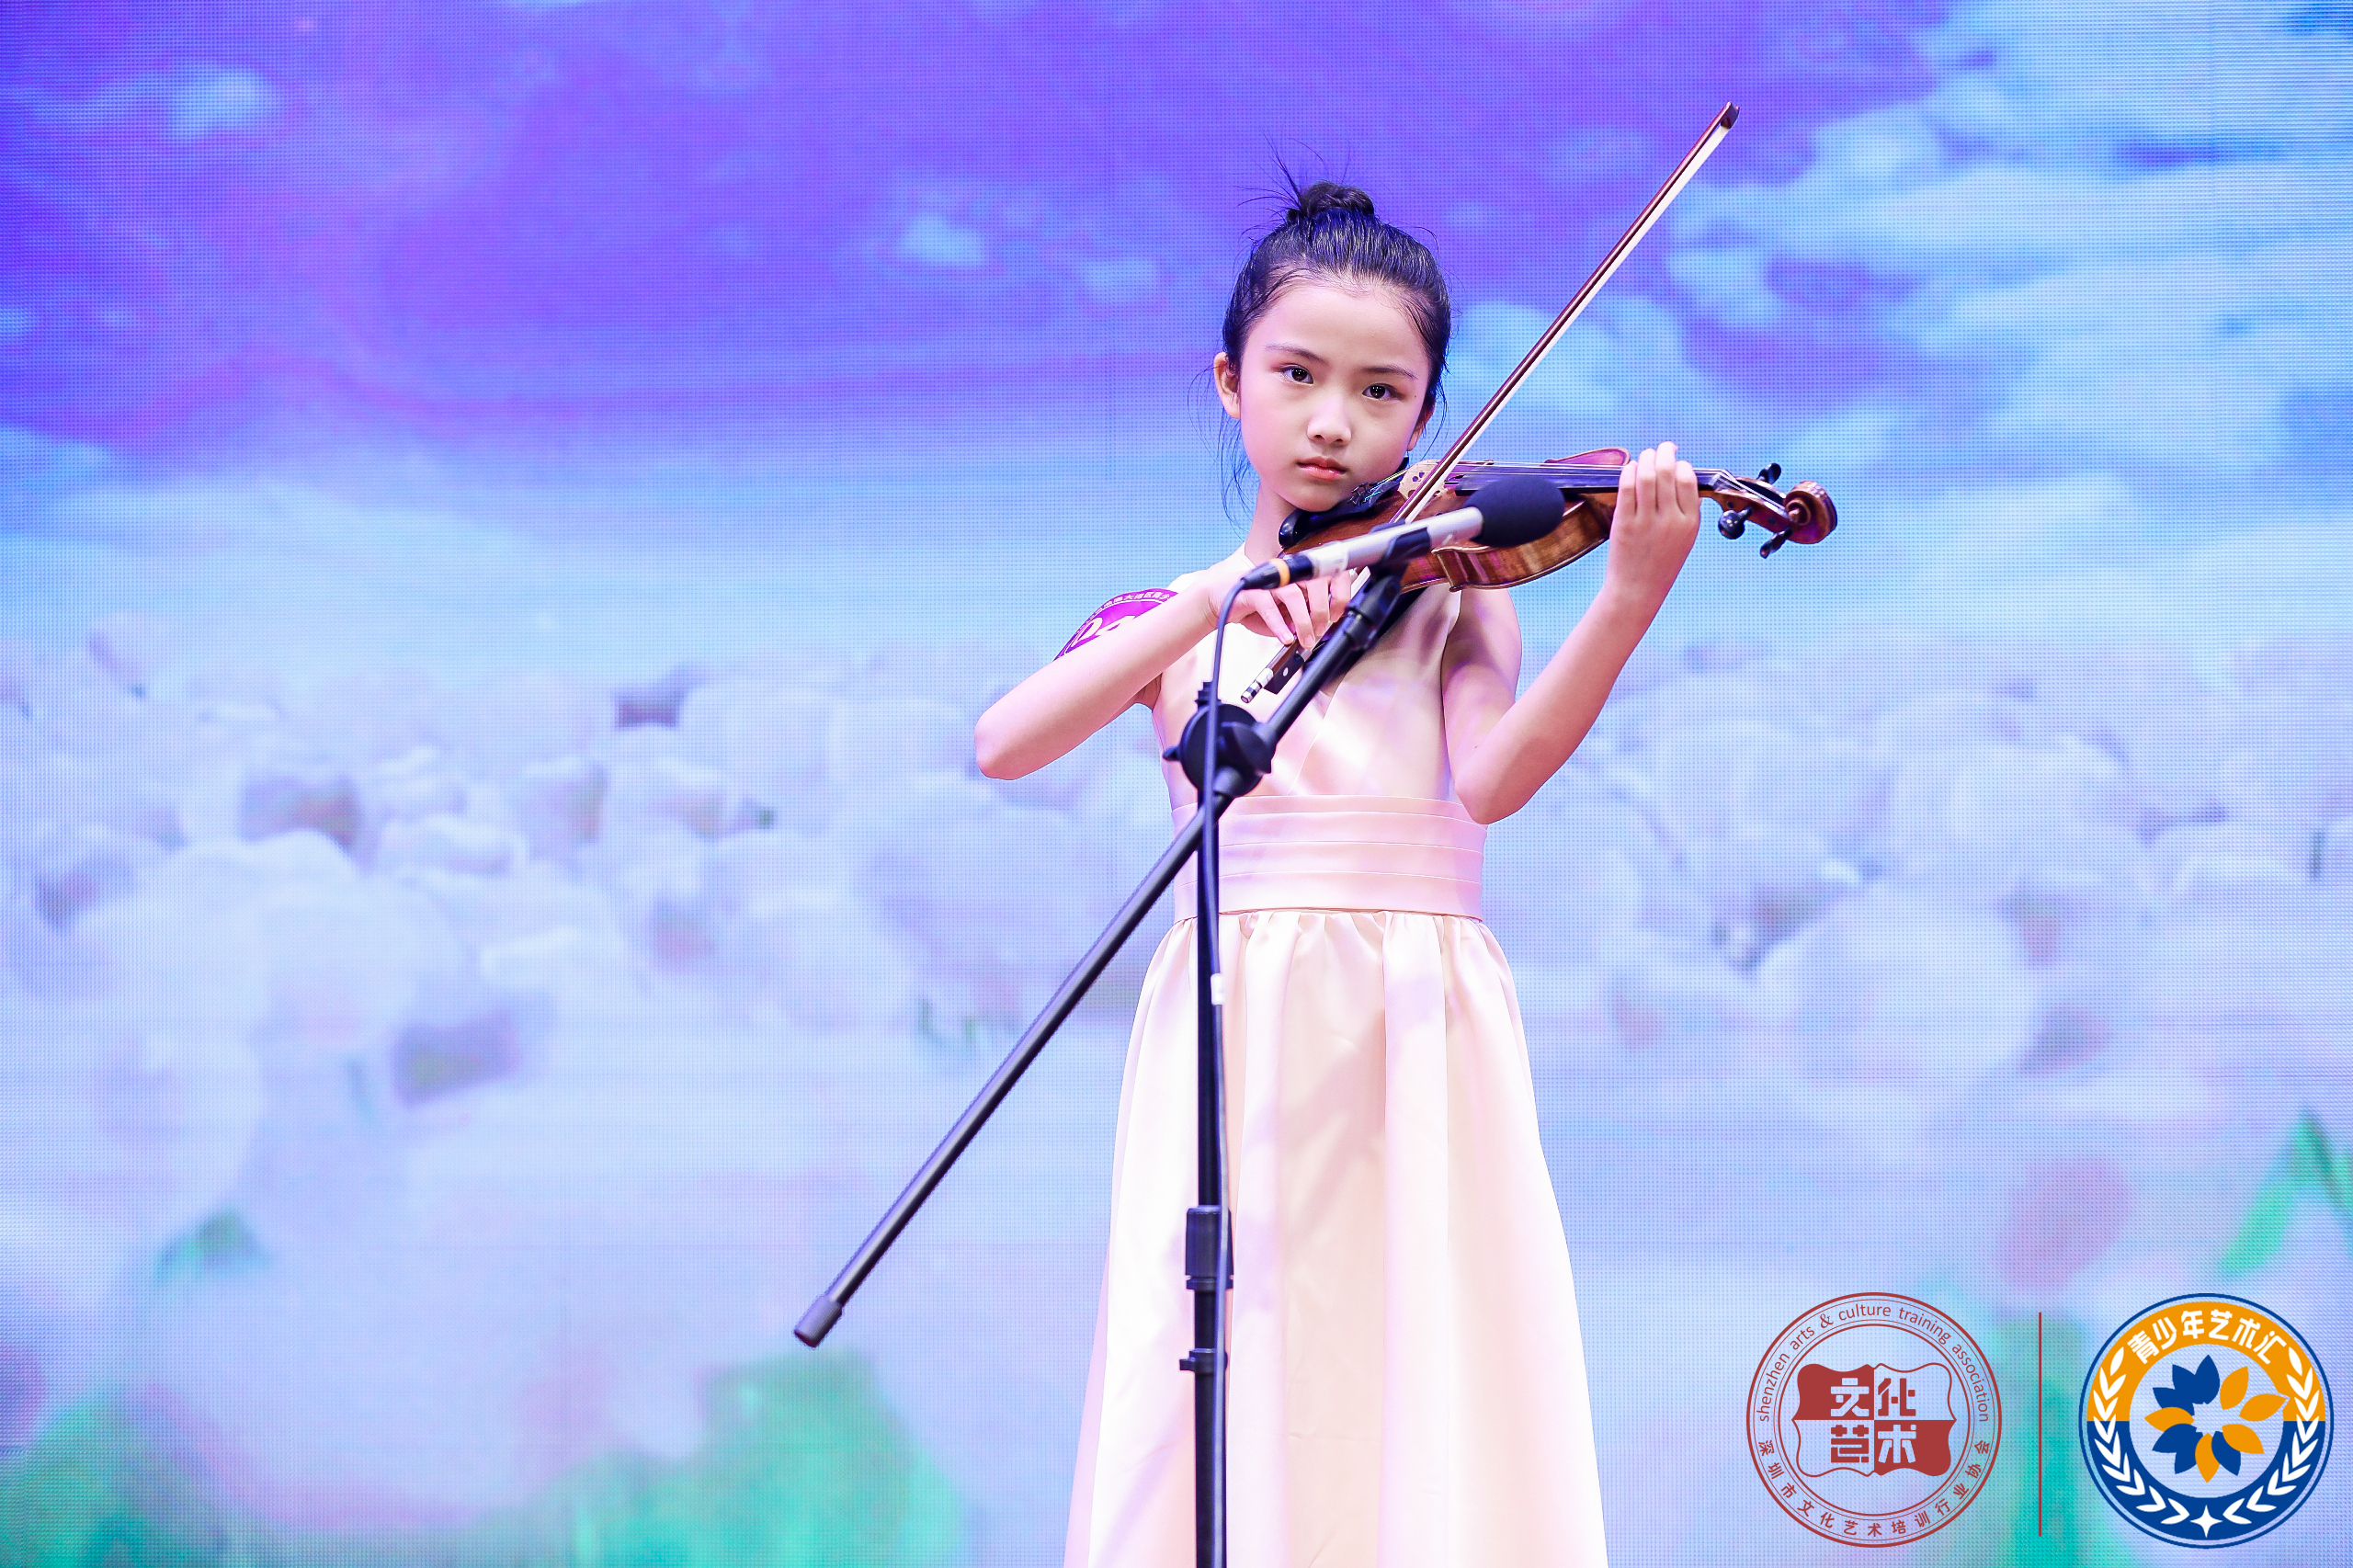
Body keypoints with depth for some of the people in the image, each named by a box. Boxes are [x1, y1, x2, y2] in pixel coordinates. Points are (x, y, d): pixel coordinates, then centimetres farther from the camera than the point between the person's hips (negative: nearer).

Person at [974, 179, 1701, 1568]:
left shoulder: (1451, 584, 11)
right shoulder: (1169, 613, 14)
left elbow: (1492, 778, -9)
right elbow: (1003, 747, -6)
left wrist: (1629, 602, -25)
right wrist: (1218, 601, -17)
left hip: (1416, 1033, -1)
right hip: (1236, 1031, 1)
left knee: (1434, 1408, -10)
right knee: (1222, 1420, -6)